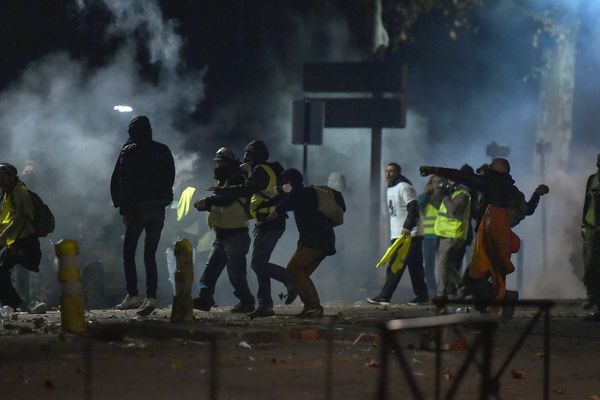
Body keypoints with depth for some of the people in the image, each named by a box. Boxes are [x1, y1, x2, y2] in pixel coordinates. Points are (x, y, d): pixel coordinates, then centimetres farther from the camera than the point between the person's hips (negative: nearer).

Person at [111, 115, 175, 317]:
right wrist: (161, 200, 14)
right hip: (159, 208, 4)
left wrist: (122, 209, -6)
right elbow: (170, 178, 10)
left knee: (129, 252, 6)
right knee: (150, 254, 6)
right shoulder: (163, 151, 8)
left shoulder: (129, 152, -5)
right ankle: (151, 297, -5)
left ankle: (132, 295, -4)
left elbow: (119, 181, -9)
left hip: (137, 209, -4)